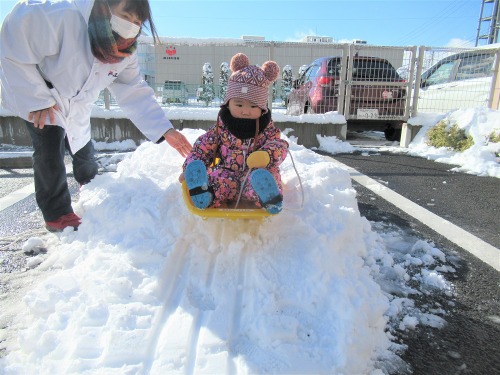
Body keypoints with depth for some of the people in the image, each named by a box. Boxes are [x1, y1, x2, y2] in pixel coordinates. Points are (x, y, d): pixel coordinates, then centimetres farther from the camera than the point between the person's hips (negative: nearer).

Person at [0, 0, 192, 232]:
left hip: (75, 104, 5)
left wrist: (164, 130, -31)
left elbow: (134, 92, -19)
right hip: (34, 93, -5)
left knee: (83, 148, 13)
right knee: (50, 149, -16)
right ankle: (57, 214, 4)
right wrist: (37, 100, -31)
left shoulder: (126, 52, -18)